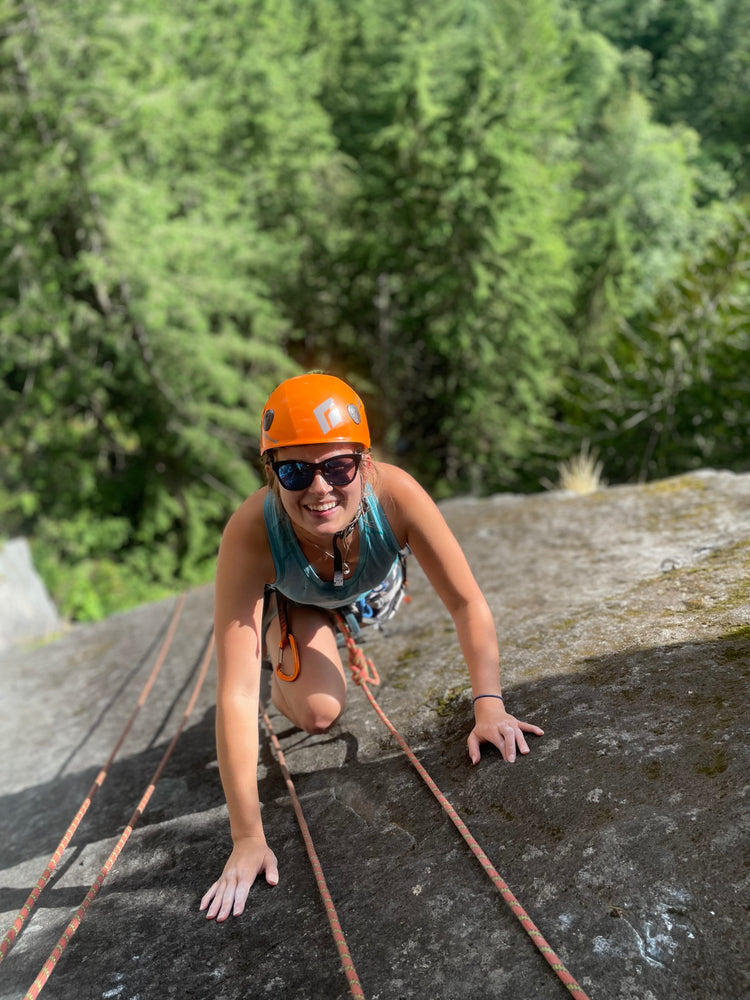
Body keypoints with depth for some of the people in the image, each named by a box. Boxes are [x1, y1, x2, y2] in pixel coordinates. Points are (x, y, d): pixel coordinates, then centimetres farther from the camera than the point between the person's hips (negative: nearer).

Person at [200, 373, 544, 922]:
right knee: (319, 713, -14)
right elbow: (235, 694, -45)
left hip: (369, 585, 2)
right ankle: (286, 675, 20)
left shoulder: (394, 494, -43)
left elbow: (468, 603, -30)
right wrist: (248, 839, -44)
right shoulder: (250, 535, -45)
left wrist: (489, 706, -39)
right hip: (289, 596, -2)